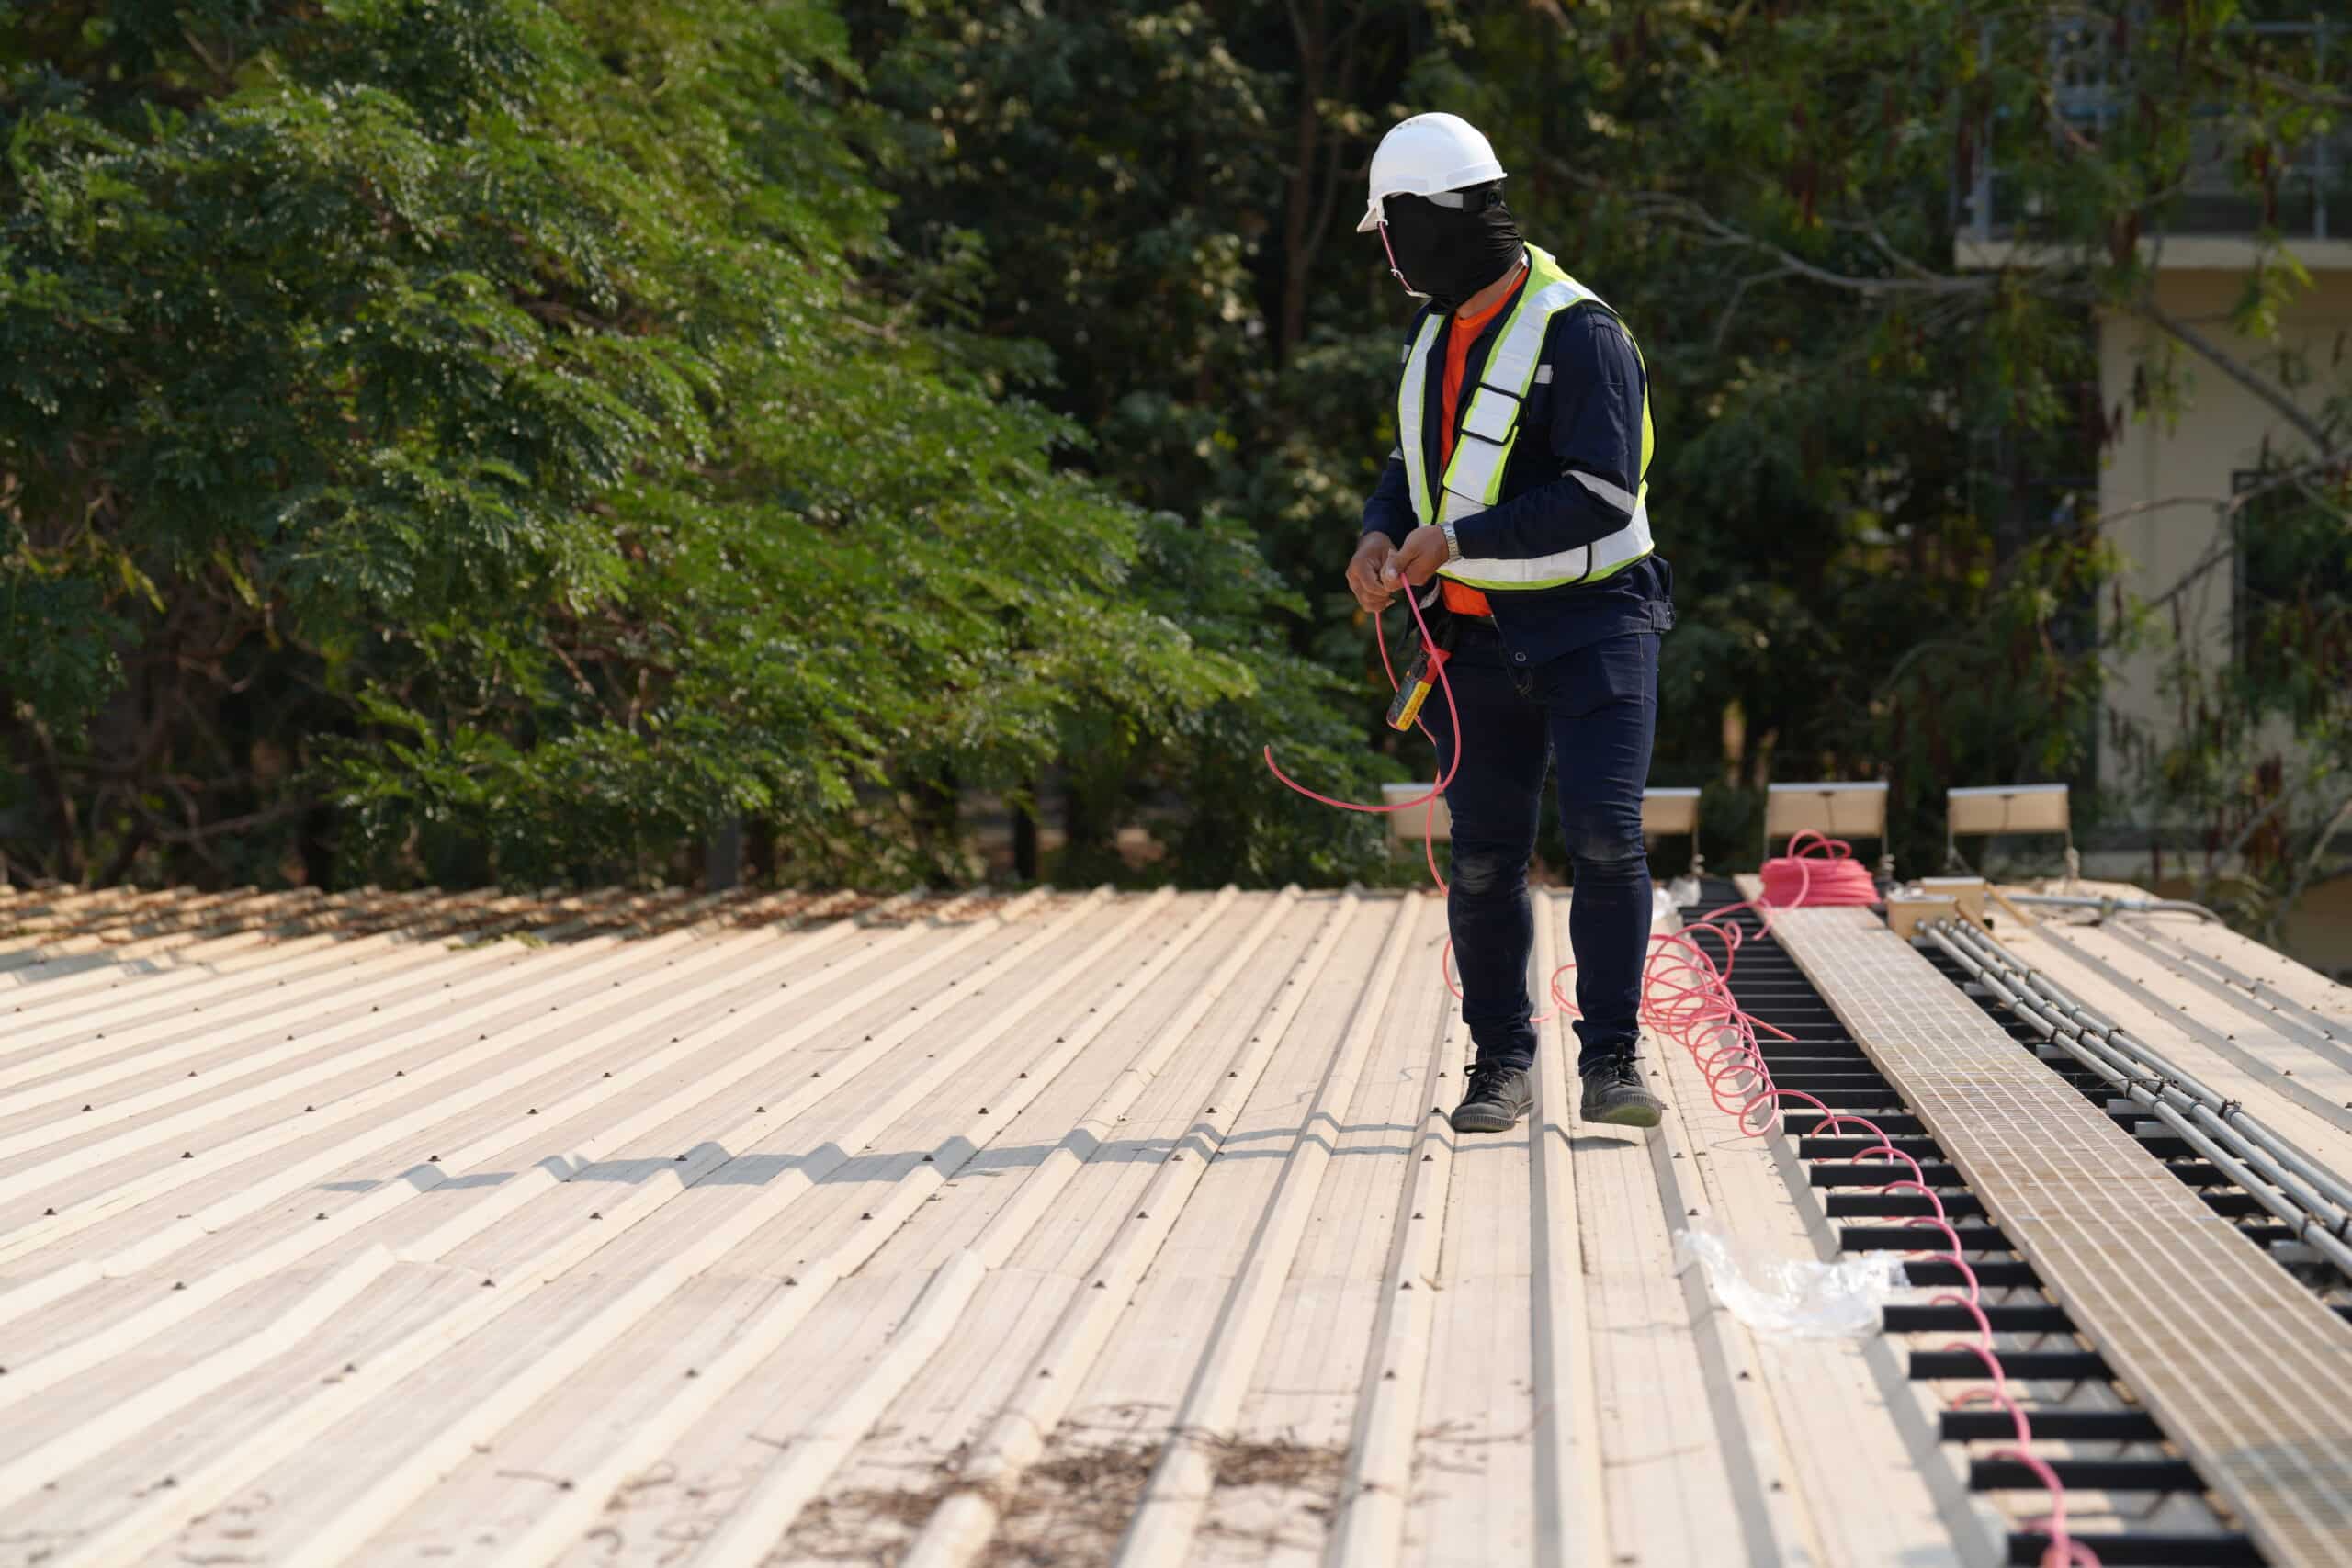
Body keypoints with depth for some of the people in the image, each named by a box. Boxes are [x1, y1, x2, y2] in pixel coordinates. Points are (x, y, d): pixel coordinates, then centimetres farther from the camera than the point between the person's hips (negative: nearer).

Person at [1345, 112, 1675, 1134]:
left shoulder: (1579, 335, -14)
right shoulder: (1438, 334, 11)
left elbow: (1599, 495, -21)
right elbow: (1413, 461, 23)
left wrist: (1456, 540, -23)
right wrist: (1380, 535, 1)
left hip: (1593, 626, -6)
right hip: (1483, 637, 7)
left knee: (1605, 837, -14)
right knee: (1484, 860, 5)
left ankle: (1611, 1062, -5)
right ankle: (1500, 1064, 15)